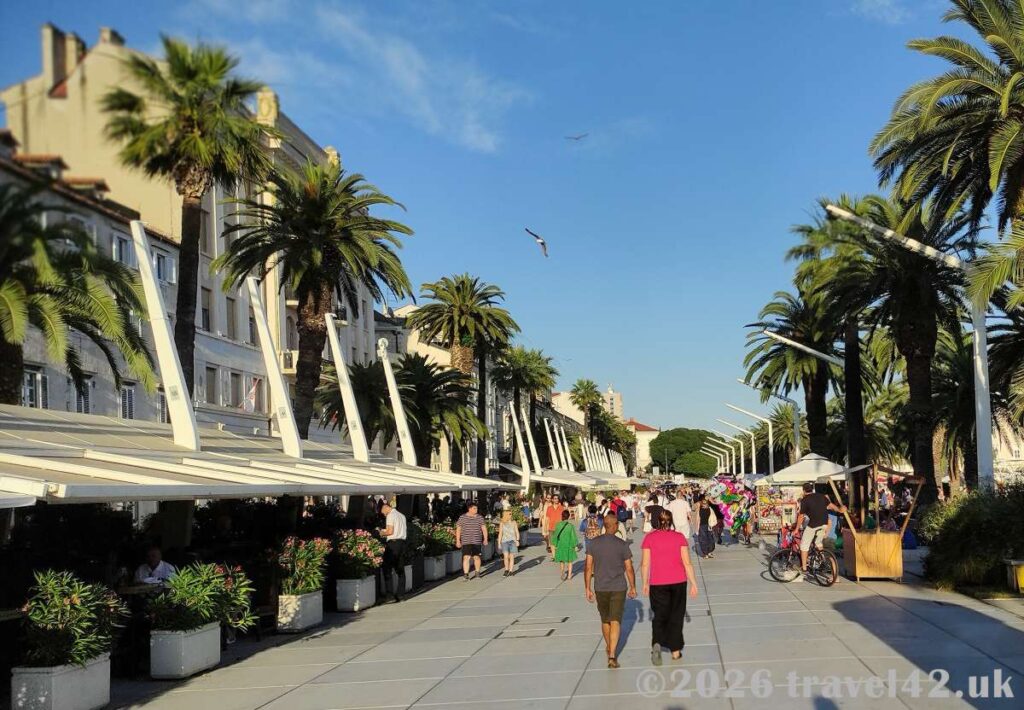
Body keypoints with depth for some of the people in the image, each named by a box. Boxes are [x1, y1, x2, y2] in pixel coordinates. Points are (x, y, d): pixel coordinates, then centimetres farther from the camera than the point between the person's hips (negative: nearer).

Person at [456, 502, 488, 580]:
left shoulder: (480, 517, 5)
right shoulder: (462, 517, 0)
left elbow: (484, 528, 5)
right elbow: (458, 529, 2)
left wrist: (485, 539, -3)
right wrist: (458, 541, -3)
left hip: (476, 541, 2)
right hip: (466, 541, -2)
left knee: (476, 557, 6)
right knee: (466, 557, -11)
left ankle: (477, 572, 25)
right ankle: (466, 575, -11)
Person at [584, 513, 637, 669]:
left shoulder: (593, 543, -5)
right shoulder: (622, 545, -10)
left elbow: (588, 567, -4)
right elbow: (629, 569, -5)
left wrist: (587, 589, 3)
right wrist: (633, 587, 8)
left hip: (600, 588, 3)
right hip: (618, 588, -3)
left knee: (605, 619, 20)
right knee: (615, 621, -3)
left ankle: (609, 648, 40)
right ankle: (612, 656, -14)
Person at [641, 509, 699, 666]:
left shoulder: (649, 537, -2)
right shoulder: (679, 537, 0)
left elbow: (645, 564, -3)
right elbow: (687, 563, -3)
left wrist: (645, 583, 7)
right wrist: (693, 583, 2)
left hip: (657, 583, -1)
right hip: (678, 582, 1)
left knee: (659, 615, 10)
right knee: (676, 616, 13)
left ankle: (657, 643, -14)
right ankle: (675, 651, 16)